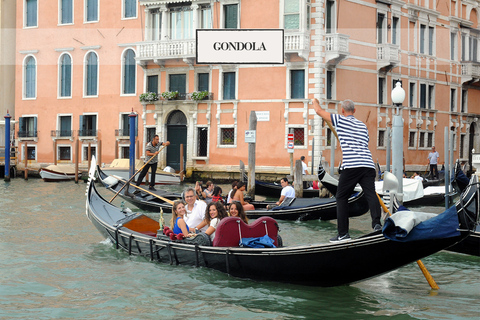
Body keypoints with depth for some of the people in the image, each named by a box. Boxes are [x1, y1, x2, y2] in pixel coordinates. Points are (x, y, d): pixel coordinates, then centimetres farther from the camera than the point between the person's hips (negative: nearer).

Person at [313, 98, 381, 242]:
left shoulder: (340, 120, 7)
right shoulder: (363, 125, 24)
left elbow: (319, 111, 14)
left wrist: (315, 102, 36)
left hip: (351, 166, -5)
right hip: (368, 164, 5)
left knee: (341, 197, 5)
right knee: (371, 194, -4)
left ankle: (343, 233, 5)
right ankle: (376, 223, -26)